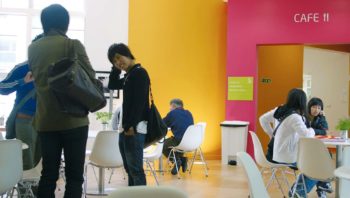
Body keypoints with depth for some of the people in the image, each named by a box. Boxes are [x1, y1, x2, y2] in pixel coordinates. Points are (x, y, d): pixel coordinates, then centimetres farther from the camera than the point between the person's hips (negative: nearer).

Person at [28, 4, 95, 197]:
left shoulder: (33, 48, 6)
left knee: (48, 174, 9)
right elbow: (90, 77, -4)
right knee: (74, 175, 1)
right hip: (73, 119, -4)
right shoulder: (73, 45, -8)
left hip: (45, 121, 5)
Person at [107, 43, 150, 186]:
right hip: (125, 128, 9)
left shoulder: (140, 72, -8)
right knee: (129, 168, 10)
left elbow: (140, 101, -17)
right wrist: (116, 70, 15)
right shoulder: (128, 75, 18)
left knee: (135, 169, -11)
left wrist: (131, 125, -23)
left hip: (134, 129, -9)